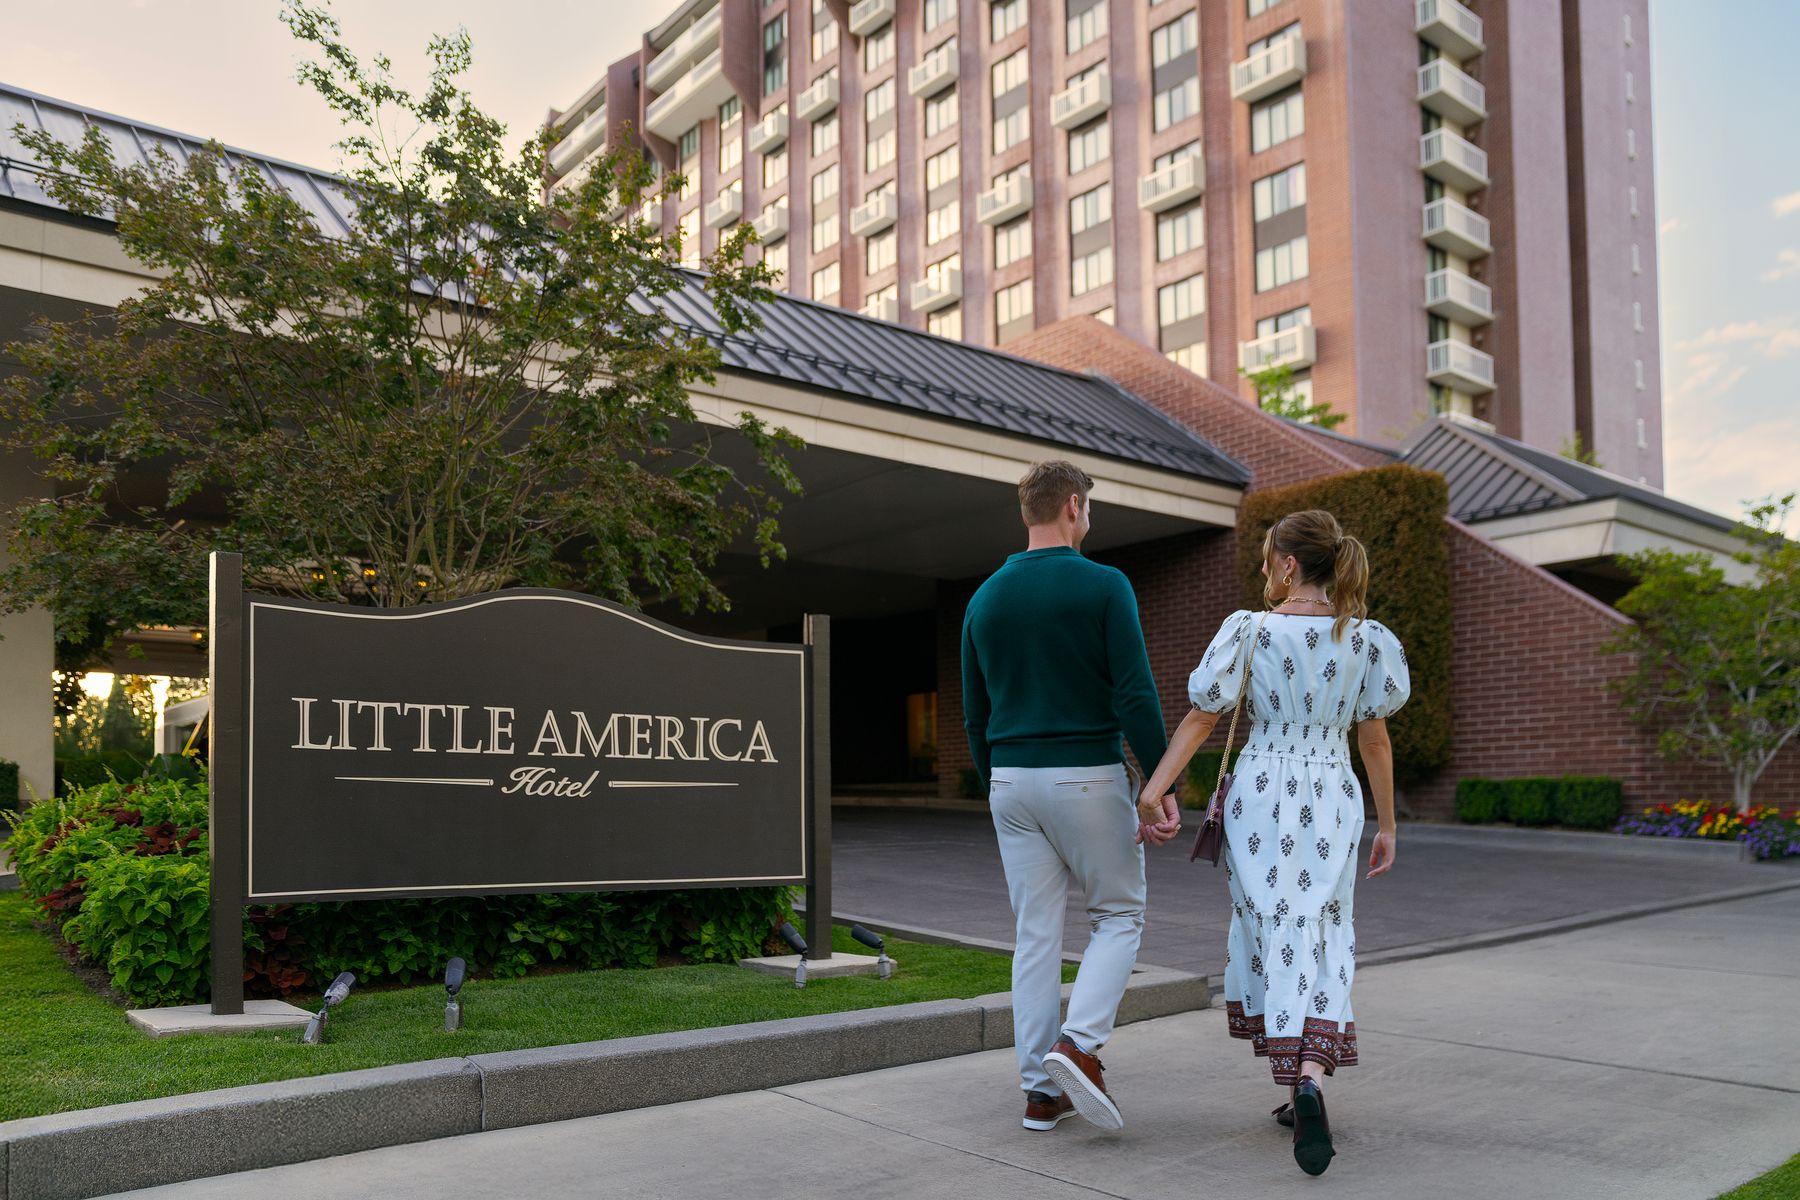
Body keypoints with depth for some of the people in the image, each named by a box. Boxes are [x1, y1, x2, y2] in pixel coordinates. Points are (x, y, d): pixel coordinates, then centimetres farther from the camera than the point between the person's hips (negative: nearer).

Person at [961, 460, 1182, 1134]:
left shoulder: (985, 599, 8)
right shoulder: (1104, 586, -8)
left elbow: (975, 712, 12)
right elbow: (1136, 696, -14)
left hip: (1012, 781, 5)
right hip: (1088, 777, -4)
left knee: (1036, 934, 10)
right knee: (1119, 915, 12)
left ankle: (1041, 1092, 12)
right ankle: (1078, 1046, -7)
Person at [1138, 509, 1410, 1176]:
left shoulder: (1250, 631, -6)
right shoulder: (1363, 639, 1)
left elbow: (1201, 718, -8)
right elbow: (1375, 738, 5)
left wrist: (1153, 789, -6)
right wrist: (1388, 824, 13)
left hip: (1259, 797, -1)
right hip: (1331, 801, 2)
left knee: (1272, 934, 10)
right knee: (1321, 944, 5)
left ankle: (1297, 1088, 17)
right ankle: (1310, 1081, -16)